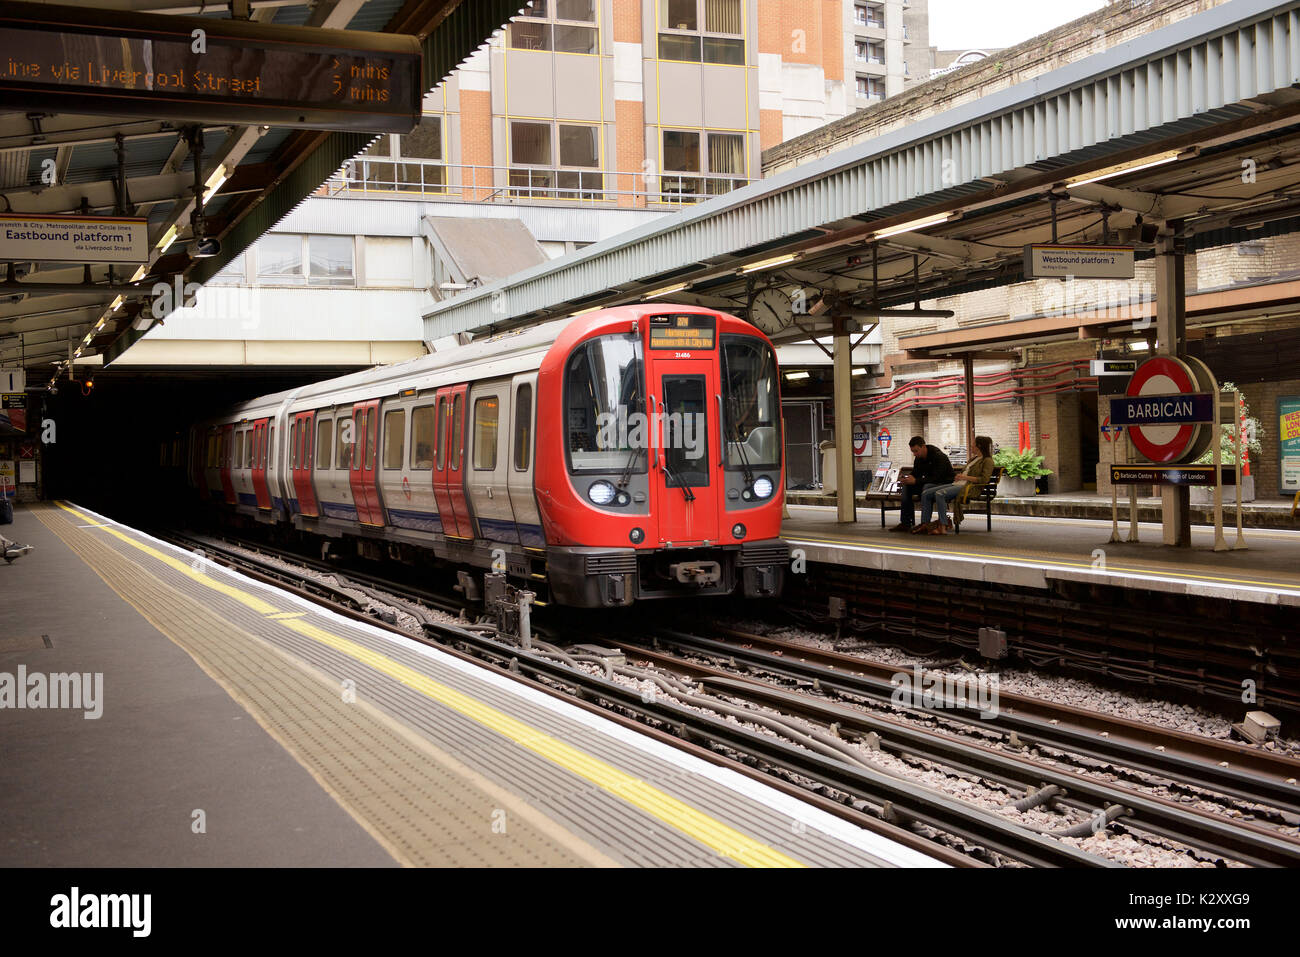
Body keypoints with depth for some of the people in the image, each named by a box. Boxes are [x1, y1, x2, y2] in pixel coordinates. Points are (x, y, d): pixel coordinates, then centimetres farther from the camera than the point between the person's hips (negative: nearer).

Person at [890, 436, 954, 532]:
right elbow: (915, 474, 9)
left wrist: (915, 481, -32)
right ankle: (905, 523, -15)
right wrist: (907, 479, -16)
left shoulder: (938, 456, -22)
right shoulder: (918, 458, 3)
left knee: (927, 487, -37)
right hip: (928, 483, 8)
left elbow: (936, 478, -29)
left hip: (944, 483, -8)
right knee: (907, 486, -11)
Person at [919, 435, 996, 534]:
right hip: (957, 484, 10)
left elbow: (984, 479, -13)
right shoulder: (974, 459, 27)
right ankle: (925, 524, -12)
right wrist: (958, 475, 11)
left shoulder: (988, 460, -1)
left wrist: (965, 477, -15)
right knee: (926, 494, -6)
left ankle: (943, 527, -34)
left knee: (939, 494, -33)